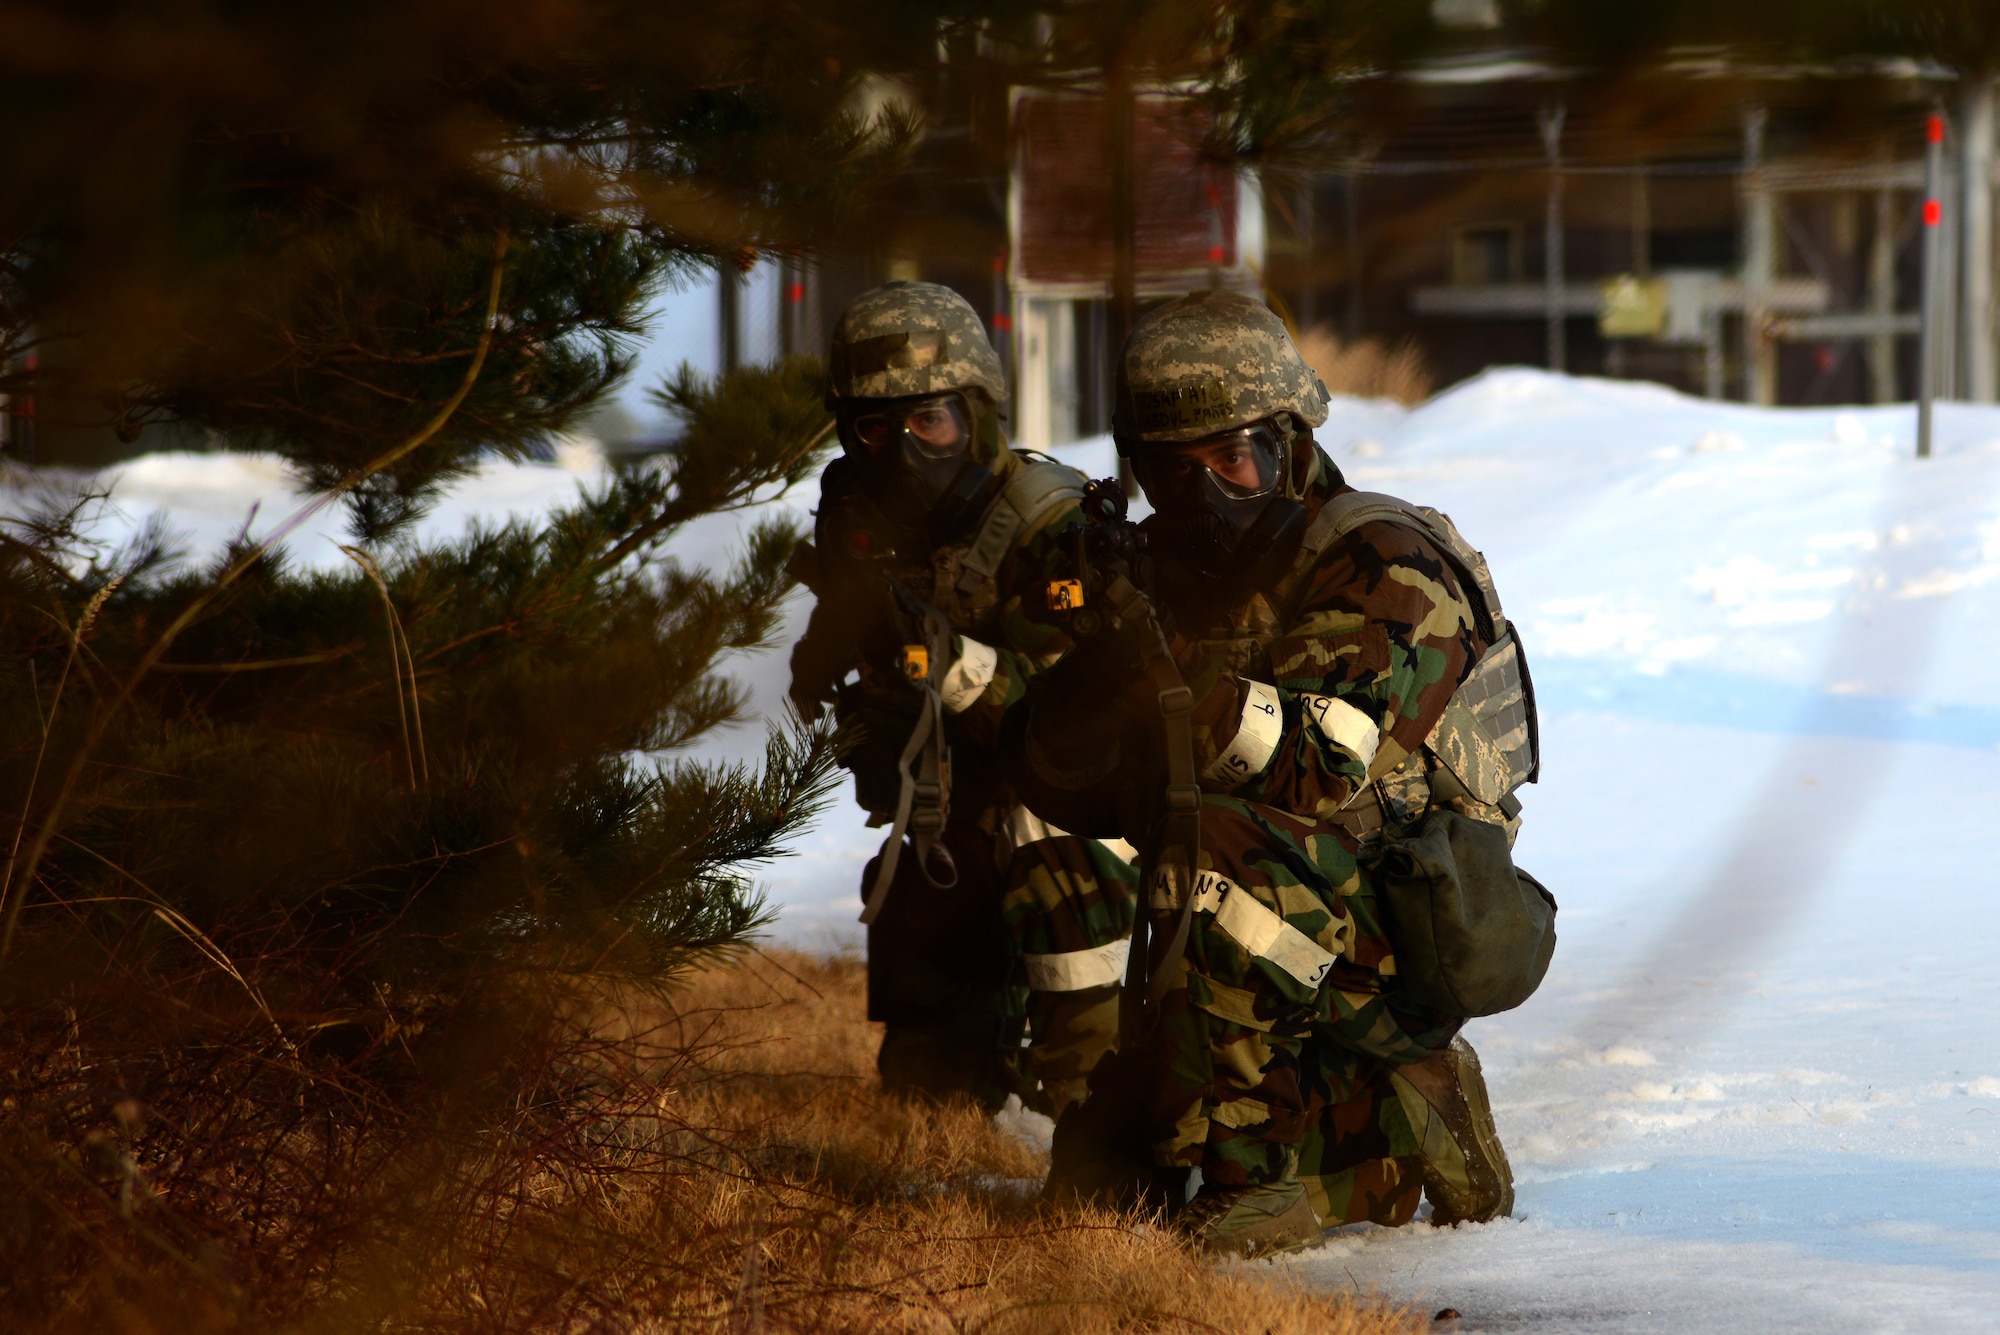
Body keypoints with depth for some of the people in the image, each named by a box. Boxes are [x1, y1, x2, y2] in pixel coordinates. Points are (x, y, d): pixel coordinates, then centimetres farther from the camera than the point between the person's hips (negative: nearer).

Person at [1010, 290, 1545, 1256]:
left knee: (1212, 845, -33)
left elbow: (1325, 767, -26)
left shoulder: (1383, 563, -13)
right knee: (1097, 1170, 0)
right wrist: (1094, 686, -19)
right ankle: (1405, 1124, 13)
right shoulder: (1157, 578, 8)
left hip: (1401, 935, -7)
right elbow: (1057, 781, 0)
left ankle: (1250, 1171, -24)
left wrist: (1196, 692, -37)